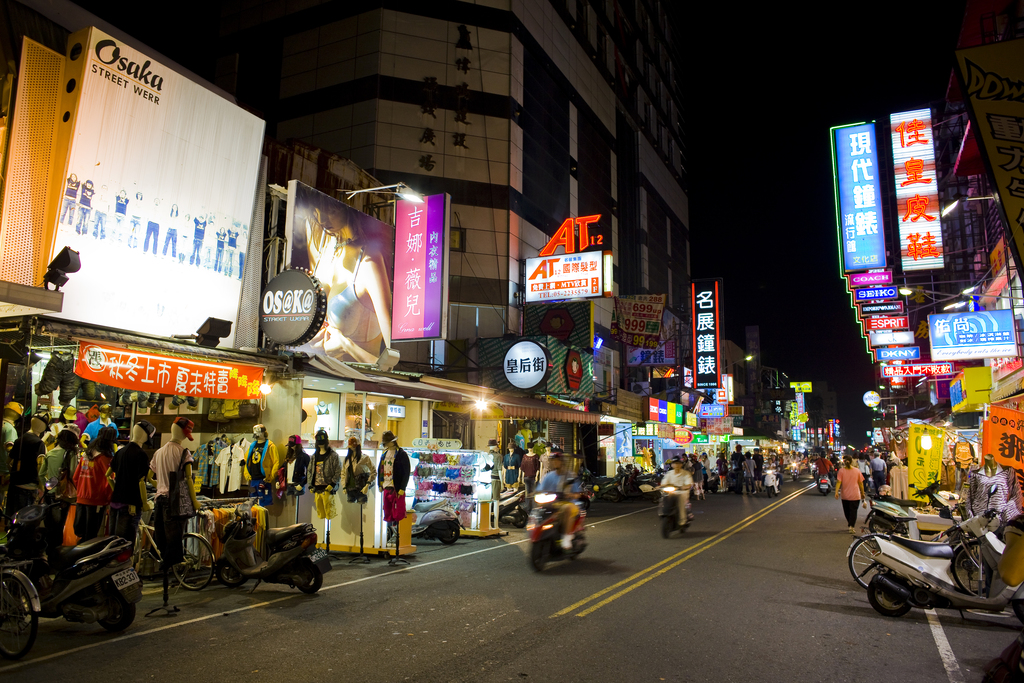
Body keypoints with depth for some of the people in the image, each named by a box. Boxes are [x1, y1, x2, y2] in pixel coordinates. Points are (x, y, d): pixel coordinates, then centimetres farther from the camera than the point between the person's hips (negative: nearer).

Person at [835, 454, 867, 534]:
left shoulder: (841, 471, -5)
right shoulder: (857, 471, -1)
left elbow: (838, 482, -15)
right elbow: (860, 483, 4)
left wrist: (836, 491, -19)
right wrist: (862, 494, 13)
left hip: (845, 495, 0)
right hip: (855, 495, 0)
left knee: (847, 511, 17)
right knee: (853, 510, 1)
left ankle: (850, 524, 31)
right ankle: (851, 526, -12)